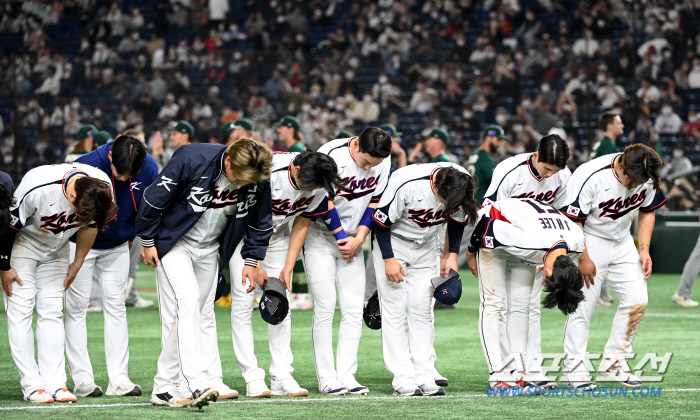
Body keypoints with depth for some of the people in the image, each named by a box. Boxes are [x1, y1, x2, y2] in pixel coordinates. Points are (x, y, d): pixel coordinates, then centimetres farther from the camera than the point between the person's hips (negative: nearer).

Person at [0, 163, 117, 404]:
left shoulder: (103, 188, -25)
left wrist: (77, 263, 5)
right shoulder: (37, 188, -39)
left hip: (56, 249, 4)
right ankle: (32, 386, -8)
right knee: (21, 310, -9)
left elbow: (90, 225, -3)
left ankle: (54, 384, -2)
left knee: (52, 312, 0)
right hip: (22, 245, -4)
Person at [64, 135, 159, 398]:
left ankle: (119, 379, 4)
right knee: (76, 307, -5)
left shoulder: (149, 169, -18)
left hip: (117, 246, 3)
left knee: (116, 306, 3)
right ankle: (82, 380, -3)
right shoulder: (86, 166, -30)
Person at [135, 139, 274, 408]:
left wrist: (252, 259, 3)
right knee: (186, 301, -20)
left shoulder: (259, 180, -14)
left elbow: (261, 222, 4)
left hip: (209, 249, 6)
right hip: (173, 242, -6)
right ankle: (197, 384, -28)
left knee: (204, 312, 8)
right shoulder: (191, 160, -29)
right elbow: (154, 197, -19)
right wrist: (147, 241, -12)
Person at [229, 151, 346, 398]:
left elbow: (302, 223, -5)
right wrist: (256, 265, -22)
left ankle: (282, 377, -1)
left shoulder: (319, 185, -19)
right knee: (243, 301, -11)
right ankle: (253, 379, -11)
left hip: (278, 234, 4)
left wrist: (288, 268, -9)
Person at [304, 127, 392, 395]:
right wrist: (342, 237, -11)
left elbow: (374, 202, 3)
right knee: (325, 308, -10)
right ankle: (327, 379, -6)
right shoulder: (331, 155, -23)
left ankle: (346, 375, 2)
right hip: (320, 238, -5)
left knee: (354, 310, -2)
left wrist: (359, 239, -6)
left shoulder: (383, 163, -5)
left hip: (352, 241, 5)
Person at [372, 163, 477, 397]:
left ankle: (425, 377, -2)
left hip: (425, 248, 4)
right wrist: (389, 259, -18)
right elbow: (382, 222, -20)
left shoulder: (461, 186, -20)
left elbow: (458, 221, 1)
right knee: (395, 308, -9)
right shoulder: (406, 183, -35)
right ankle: (403, 379, -10)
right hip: (392, 243, -4)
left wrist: (451, 256, -3)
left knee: (422, 308, -1)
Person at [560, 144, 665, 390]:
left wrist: (644, 249, 0)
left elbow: (647, 211, 8)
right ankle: (575, 371, 0)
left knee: (637, 300, -4)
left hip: (622, 242, 6)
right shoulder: (590, 176, -27)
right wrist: (584, 258, -19)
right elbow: (573, 220, -21)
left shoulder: (647, 178, -9)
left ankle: (614, 361, 9)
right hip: (589, 242, -6)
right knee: (582, 305, -8)